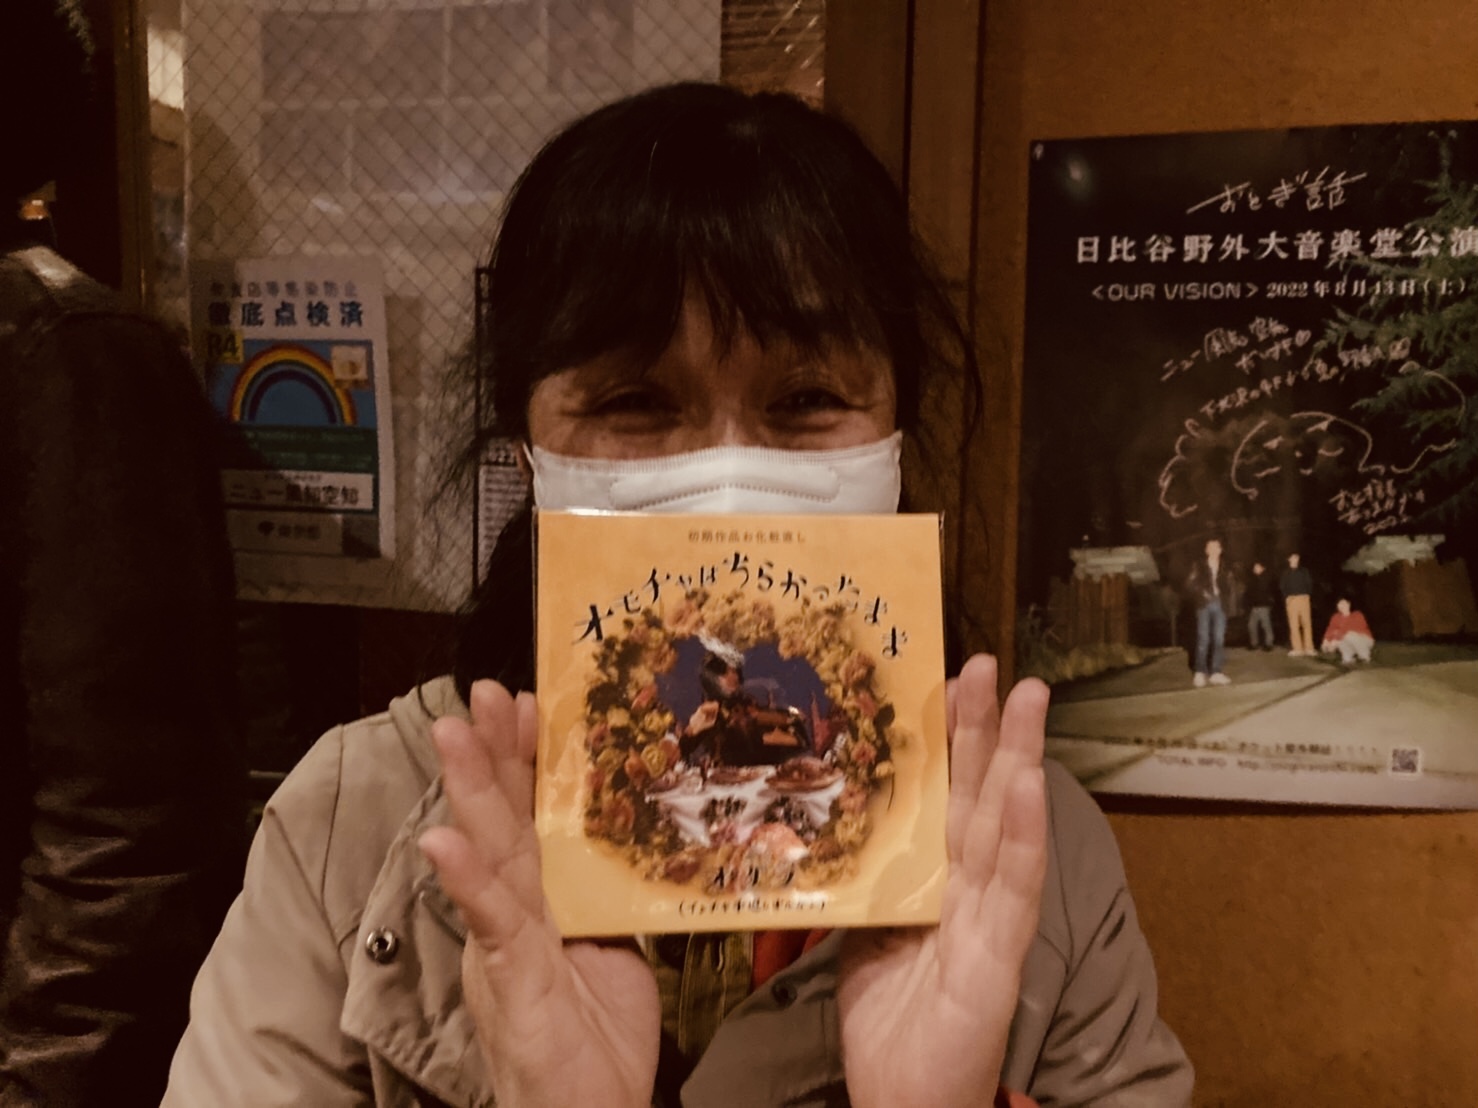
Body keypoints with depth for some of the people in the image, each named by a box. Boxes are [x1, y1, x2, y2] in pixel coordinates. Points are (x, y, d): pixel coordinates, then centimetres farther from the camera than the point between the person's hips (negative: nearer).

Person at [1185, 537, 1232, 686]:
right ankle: (1200, 672, -3)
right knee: (1203, 639, -6)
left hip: (1219, 604, 3)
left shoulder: (1224, 567, 11)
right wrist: (1201, 593, -13)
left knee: (1219, 639, 2)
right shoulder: (1199, 565, 4)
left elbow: (1228, 589, 10)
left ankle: (1215, 672, 6)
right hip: (1204, 604, -3)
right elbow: (1190, 584, 1)